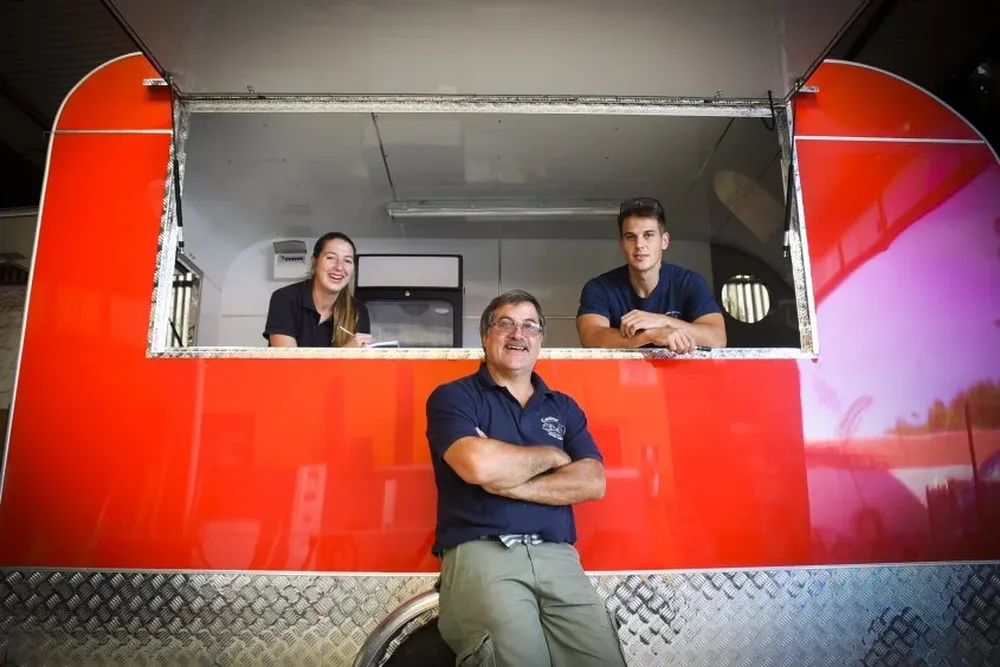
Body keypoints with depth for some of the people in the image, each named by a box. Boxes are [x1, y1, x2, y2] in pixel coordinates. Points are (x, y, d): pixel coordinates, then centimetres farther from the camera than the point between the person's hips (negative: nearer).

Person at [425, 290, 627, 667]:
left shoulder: (564, 407, 18)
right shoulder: (453, 396, 5)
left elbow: (592, 483, 4)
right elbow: (479, 465, -14)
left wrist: (504, 482, -7)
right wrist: (552, 455, 3)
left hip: (557, 557, 4)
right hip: (480, 554, -3)